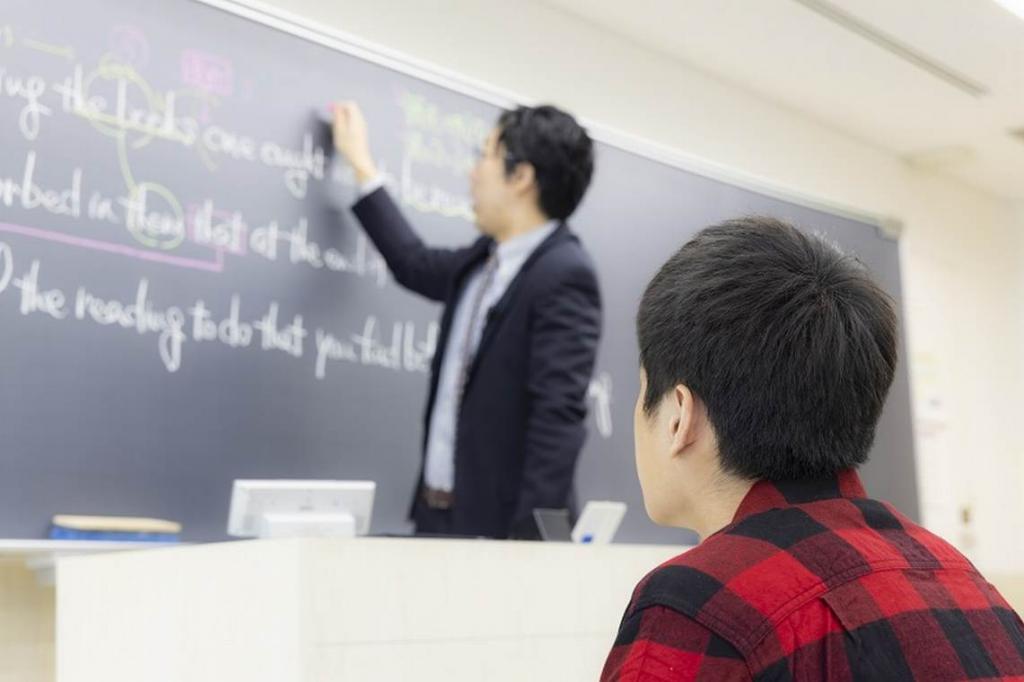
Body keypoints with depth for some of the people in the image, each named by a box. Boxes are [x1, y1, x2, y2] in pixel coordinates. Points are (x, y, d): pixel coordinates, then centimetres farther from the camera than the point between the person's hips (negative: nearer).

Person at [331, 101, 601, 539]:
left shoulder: (564, 276, -16)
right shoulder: (485, 260, 10)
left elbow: (559, 417, -21)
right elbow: (416, 265, 30)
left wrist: (534, 533, -24)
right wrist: (361, 164, 33)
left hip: (499, 522, -8)